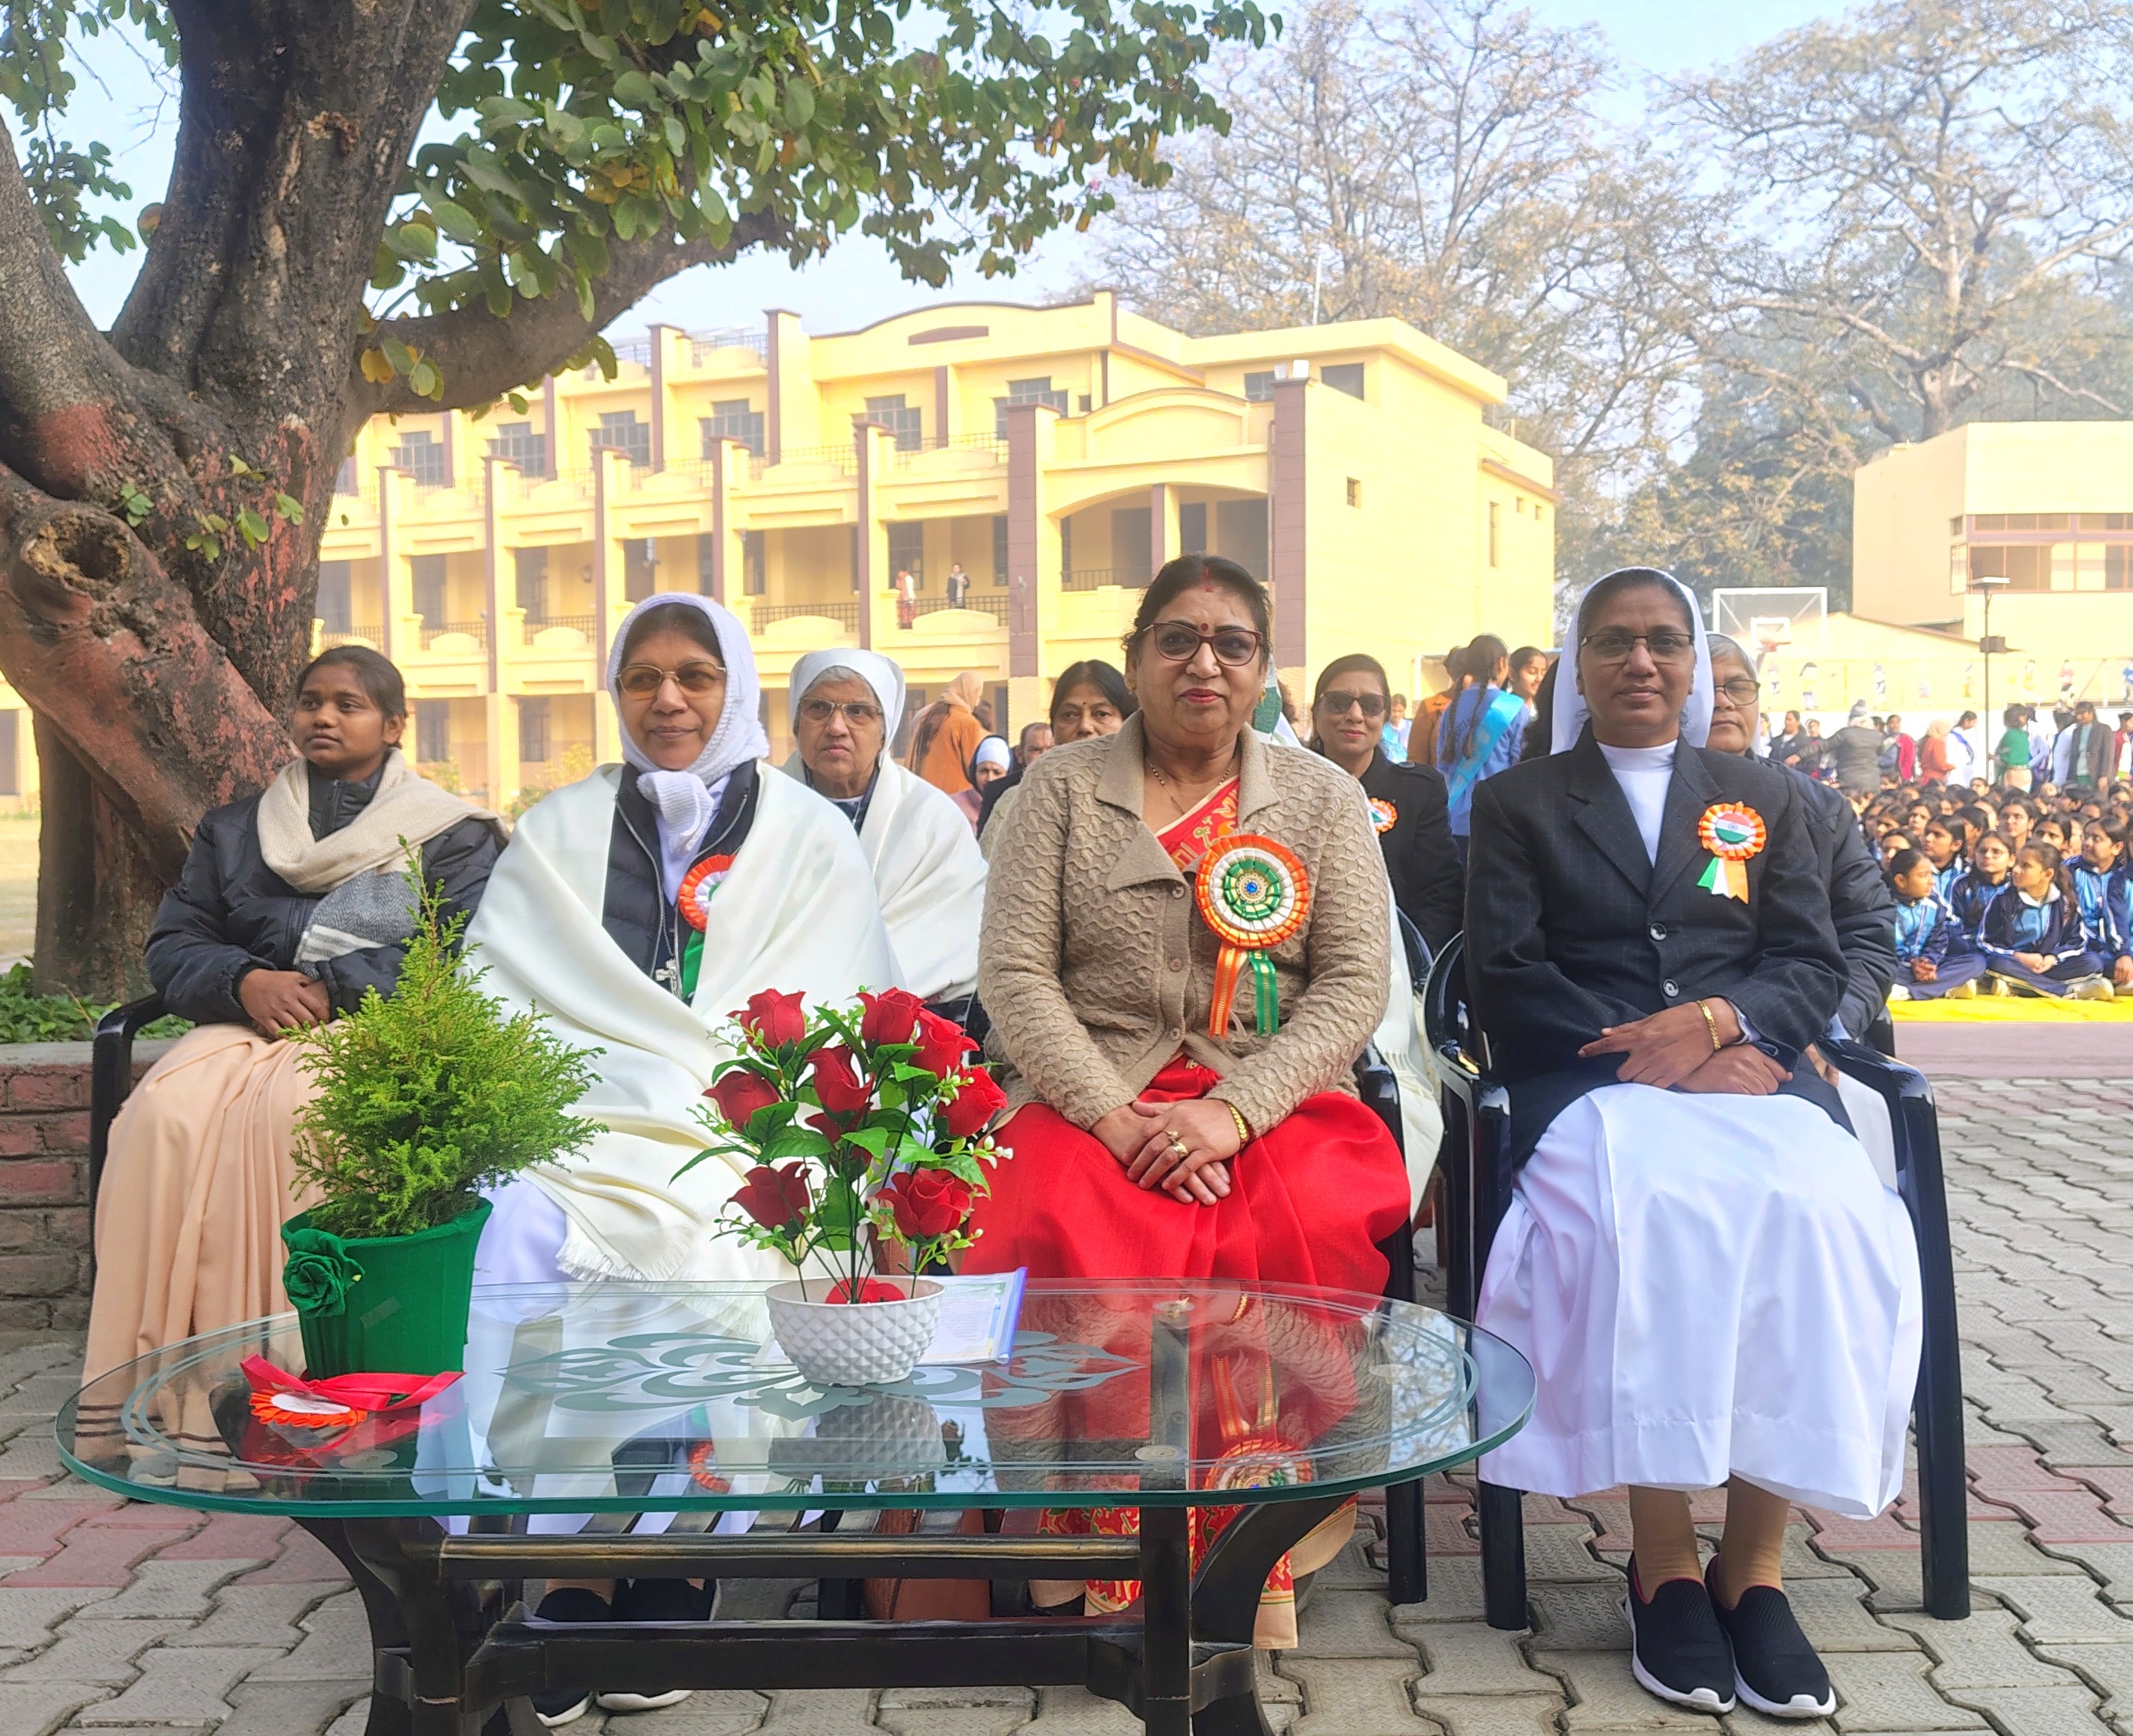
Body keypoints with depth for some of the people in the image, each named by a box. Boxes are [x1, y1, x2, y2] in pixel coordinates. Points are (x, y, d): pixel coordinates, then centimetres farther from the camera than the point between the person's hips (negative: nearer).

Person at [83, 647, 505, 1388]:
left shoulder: (450, 834, 11)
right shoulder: (232, 830, 24)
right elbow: (172, 944, 14)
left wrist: (325, 988, -13)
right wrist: (246, 983, -8)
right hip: (244, 1025, 4)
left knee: (287, 1113, -36)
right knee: (162, 1114, -29)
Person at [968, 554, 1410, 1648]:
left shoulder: (1322, 798, 11)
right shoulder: (1062, 787, 9)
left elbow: (1356, 984, 2)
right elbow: (1014, 972, 1)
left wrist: (1232, 1110, -14)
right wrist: (1113, 1116, -13)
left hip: (1273, 1096, 1)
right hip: (1091, 1095, 0)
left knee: (1306, 1232, -32)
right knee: (1068, 1233, -32)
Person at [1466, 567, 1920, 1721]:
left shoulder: (1765, 799, 22)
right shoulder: (1515, 804, 15)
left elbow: (1814, 966, 11)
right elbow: (1506, 979, 3)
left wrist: (1717, 1018, -11)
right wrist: (1658, 1055, -11)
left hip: (1751, 1072, 2)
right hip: (1589, 1082, -2)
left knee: (1816, 1207, -32)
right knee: (1648, 1211, -36)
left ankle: (1754, 1562, -22)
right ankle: (1663, 1560, -24)